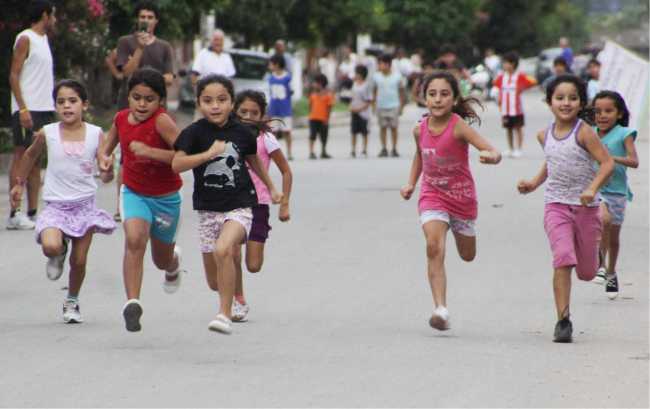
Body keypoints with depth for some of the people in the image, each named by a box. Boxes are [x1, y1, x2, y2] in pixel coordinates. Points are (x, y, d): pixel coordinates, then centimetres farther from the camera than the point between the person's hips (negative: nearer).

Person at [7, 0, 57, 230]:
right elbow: (14, 76, -13)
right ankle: (14, 215, -7)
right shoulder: (25, 39, -8)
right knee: (21, 158, -7)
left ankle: (32, 212, 10)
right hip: (27, 110, -8)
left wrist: (52, 109, 16)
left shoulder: (43, 39, 18)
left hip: (44, 108, 8)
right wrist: (23, 109, -20)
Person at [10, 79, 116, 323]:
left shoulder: (95, 134, -5)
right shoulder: (47, 134, -5)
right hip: (56, 205, -1)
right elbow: (31, 155, 17)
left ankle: (72, 302, 30)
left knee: (79, 261, 3)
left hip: (84, 205, 1)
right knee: (50, 246, -26)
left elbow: (106, 177, -7)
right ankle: (59, 253, 12)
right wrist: (19, 184, 23)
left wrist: (107, 170, -30)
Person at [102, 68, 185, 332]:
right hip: (134, 193, 2)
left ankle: (174, 262, 56)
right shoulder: (121, 118, -6)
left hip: (165, 198, -2)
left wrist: (148, 151, -38)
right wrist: (104, 159, -6)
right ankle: (132, 303, -30)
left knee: (162, 260, 17)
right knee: (134, 239, -28)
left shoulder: (162, 121, -24)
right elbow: (108, 146, 15)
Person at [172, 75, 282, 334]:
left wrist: (271, 189, 31)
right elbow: (177, 164, -21)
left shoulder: (242, 132, -2)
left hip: (240, 206, -2)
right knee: (214, 281, 10)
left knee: (223, 249, -31)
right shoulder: (194, 133, -7)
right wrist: (209, 153, -28)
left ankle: (225, 314, -24)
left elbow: (254, 161, 18)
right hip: (208, 209, 2)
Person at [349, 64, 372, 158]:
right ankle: (353, 150, 10)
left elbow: (369, 101, -11)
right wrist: (351, 107, 3)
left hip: (363, 111, -6)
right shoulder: (355, 84, 9)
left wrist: (360, 108, -17)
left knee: (364, 132, 3)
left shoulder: (366, 85, -11)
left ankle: (364, 150, 10)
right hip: (354, 112, 6)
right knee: (354, 131, 6)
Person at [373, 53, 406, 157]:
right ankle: (383, 149, 9)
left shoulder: (397, 76, -1)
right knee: (382, 127, 4)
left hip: (394, 106, -1)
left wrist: (401, 106, 3)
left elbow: (401, 91, 5)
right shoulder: (376, 77, 3)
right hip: (381, 106, 1)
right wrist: (373, 105, 5)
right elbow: (374, 91, 9)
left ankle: (394, 149, 7)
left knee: (394, 127, 1)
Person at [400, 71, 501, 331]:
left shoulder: (459, 127, -22)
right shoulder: (420, 129, -7)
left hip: (462, 197, -1)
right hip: (432, 196, 1)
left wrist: (491, 156, -55)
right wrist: (411, 183, 8)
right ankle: (440, 309, -30)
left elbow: (494, 152, -33)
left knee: (467, 255, 19)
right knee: (434, 247, -24)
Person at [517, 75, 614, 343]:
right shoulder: (545, 135, 4)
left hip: (585, 207, -2)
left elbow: (607, 163, -14)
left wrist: (592, 189, -27)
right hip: (556, 204, 2)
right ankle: (563, 320, -17)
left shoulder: (584, 133, -11)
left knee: (587, 272, 10)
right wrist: (534, 183, 11)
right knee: (563, 260, -20)